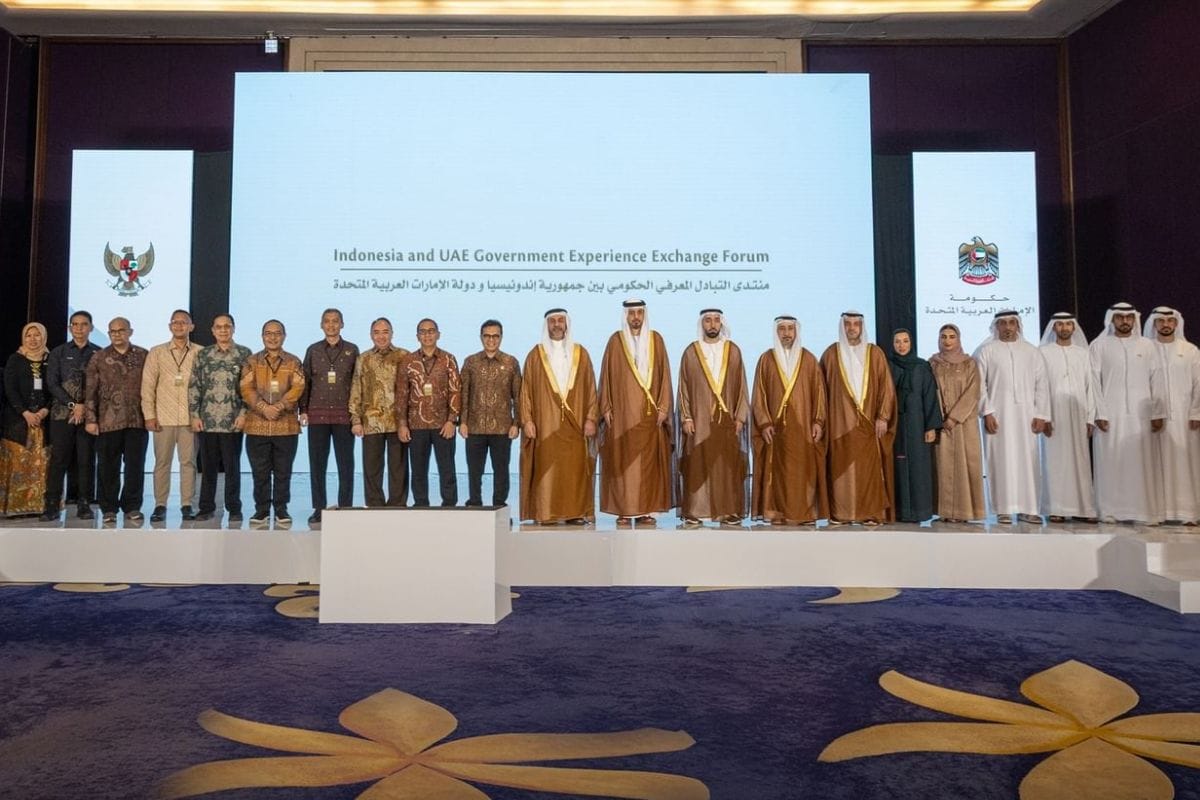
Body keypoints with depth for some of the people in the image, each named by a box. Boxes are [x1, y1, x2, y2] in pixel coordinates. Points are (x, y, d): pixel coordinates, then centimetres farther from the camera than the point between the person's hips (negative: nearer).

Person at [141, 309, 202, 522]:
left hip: (191, 417, -1)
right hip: (164, 417, 1)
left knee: (188, 462, 2)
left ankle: (187, 505, 9)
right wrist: (149, 415, -1)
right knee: (162, 462, 4)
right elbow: (147, 385, 6)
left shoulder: (200, 353, 6)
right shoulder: (157, 352, 8)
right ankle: (160, 505, 10)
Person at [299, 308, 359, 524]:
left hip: (344, 415, -1)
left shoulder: (352, 350, 6)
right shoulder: (313, 350, 9)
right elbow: (305, 382, 9)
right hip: (317, 415, 1)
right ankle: (319, 509, 12)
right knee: (317, 464, 4)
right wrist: (303, 410, 2)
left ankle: (345, 508, 8)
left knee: (346, 464, 1)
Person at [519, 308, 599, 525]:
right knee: (546, 467, -5)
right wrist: (527, 420, -5)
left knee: (575, 468, 0)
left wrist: (591, 418, -2)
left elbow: (591, 388, 7)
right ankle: (546, 513, 0)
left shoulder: (580, 353, 10)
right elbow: (526, 389, 4)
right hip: (545, 423, -1)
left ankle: (575, 512, 5)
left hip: (575, 423, 1)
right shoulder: (536, 354, 7)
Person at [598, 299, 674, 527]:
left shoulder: (655, 340, 7)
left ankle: (646, 509, 9)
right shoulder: (616, 341, 3)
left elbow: (664, 375, 5)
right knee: (622, 461, -3)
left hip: (650, 413, 2)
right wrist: (606, 408, -4)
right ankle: (624, 511, 2)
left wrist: (663, 407, -2)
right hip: (623, 412, -2)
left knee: (649, 461, 2)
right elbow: (607, 376, 3)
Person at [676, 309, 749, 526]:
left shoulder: (734, 351, 7)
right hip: (699, 420, -1)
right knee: (697, 466, -2)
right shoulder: (691, 352, 4)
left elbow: (741, 386, 6)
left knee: (728, 465, 1)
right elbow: (684, 388, 3)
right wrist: (686, 418, -5)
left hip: (727, 420, 1)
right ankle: (693, 511, 3)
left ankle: (729, 510, 8)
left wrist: (740, 417, -2)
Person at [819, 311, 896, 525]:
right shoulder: (831, 354, 6)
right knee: (841, 466, -1)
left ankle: (871, 512, 3)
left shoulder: (875, 354, 6)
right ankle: (839, 513, 2)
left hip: (868, 421, 0)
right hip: (840, 421, 0)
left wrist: (883, 417, -5)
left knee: (869, 466, -1)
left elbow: (886, 387, 3)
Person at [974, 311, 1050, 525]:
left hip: (1025, 415, 2)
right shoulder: (986, 351, 4)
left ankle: (1028, 508, 6)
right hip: (998, 414, -2)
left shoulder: (1032, 352, 12)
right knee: (1001, 460, -3)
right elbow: (979, 384, -1)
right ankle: (1004, 509, 0)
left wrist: (1041, 415, 0)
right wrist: (987, 412, -10)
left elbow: (1041, 385, 8)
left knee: (1027, 460, 2)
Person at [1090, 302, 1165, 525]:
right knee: (1110, 462, -2)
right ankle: (1110, 511, 4)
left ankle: (1143, 511, 6)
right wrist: (1100, 413, -9)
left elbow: (1157, 381, 8)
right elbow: (1093, 381, -1)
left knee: (1141, 463, 0)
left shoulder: (1146, 345, 11)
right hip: (1109, 415, -2)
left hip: (1140, 415, 2)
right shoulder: (1099, 345, 4)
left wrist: (1157, 413, 1)